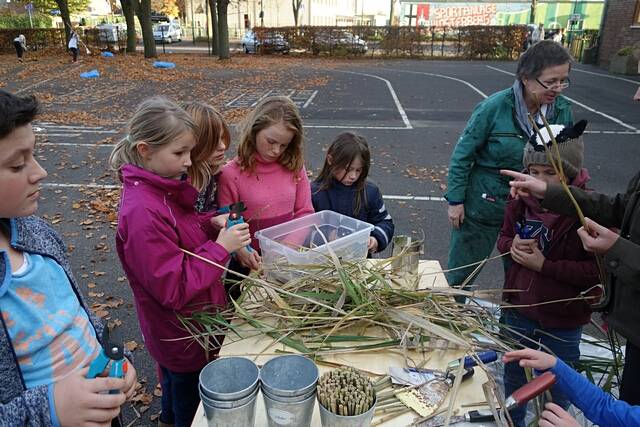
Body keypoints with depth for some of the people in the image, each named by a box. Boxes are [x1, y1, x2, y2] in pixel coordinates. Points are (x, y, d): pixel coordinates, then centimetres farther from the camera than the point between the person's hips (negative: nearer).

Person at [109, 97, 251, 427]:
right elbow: (174, 289, -29)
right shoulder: (142, 213, -32)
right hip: (185, 337, -8)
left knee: (176, 386, 32)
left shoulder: (164, 188, -4)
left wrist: (212, 225, -8)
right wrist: (220, 247, -28)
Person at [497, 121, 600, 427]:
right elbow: (503, 238, 7)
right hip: (518, 310, 4)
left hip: (563, 322, -4)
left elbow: (596, 270, -21)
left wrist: (544, 265, -24)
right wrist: (512, 246, -15)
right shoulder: (522, 200, -8)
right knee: (514, 376, 25)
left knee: (559, 384, 19)